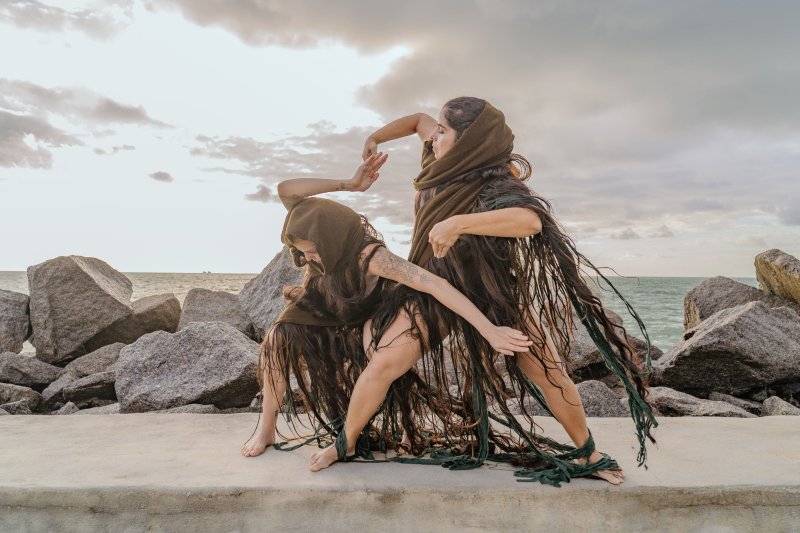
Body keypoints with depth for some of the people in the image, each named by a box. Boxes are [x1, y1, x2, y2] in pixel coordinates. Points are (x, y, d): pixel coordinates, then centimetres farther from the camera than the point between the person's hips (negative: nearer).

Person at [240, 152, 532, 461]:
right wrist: (349, 185, -47)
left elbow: (434, 284, -52)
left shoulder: (368, 255, -44)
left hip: (362, 323, -3)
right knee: (278, 339, -21)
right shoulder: (319, 230, -28)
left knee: (373, 391, -19)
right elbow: (285, 190, -41)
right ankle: (267, 430, -6)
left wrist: (489, 330, -58)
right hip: (319, 311, 3)